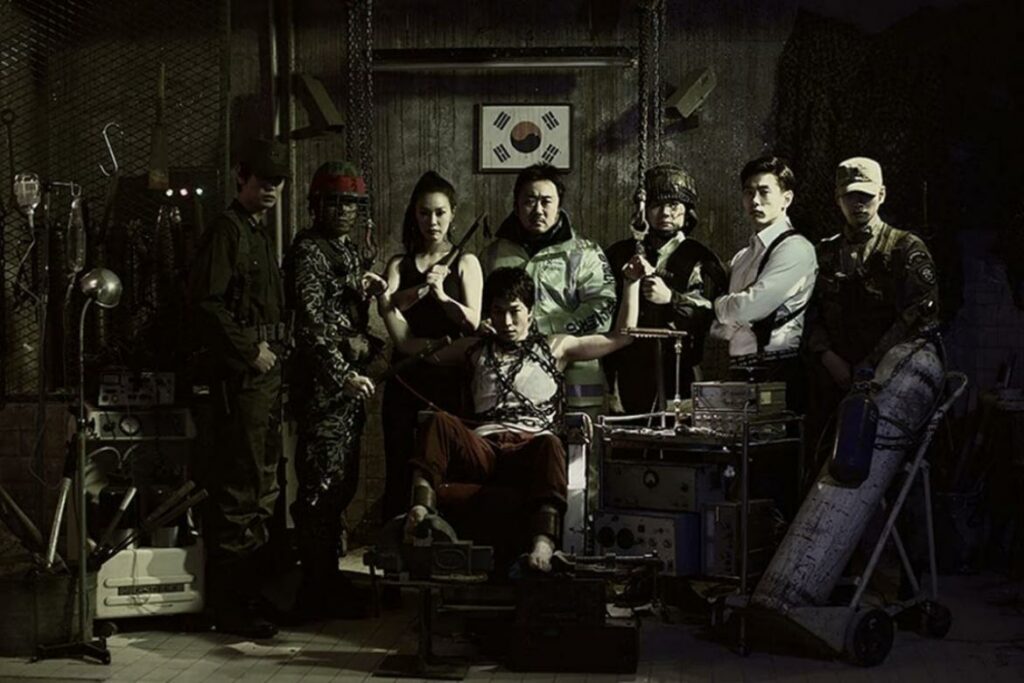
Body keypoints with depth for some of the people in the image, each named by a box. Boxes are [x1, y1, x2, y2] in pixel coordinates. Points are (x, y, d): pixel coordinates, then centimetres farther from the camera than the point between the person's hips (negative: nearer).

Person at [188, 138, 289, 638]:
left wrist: (272, 351, 11)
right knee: (238, 489, -8)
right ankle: (230, 607, -3)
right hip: (240, 374, -10)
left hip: (265, 371, 10)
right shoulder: (227, 230, -10)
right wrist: (250, 349, -16)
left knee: (262, 488, 16)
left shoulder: (260, 233, 19)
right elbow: (206, 302, -19)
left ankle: (251, 594, 27)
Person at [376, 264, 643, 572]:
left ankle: (543, 542, -61)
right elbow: (408, 343, 33)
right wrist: (384, 298, 22)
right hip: (482, 450, 2)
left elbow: (620, 337, 23)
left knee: (550, 443, -39)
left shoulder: (554, 348, 24)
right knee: (438, 422, -28)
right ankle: (420, 511, -48)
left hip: (530, 448, -2)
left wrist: (632, 282, 17)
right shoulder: (478, 349, 30)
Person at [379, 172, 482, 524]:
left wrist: (442, 296, -21)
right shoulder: (400, 264, 13)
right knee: (399, 468, -1)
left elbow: (473, 322, -5)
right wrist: (420, 290, -23)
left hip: (449, 379, -2)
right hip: (405, 379, 2)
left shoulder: (465, 263, 7)